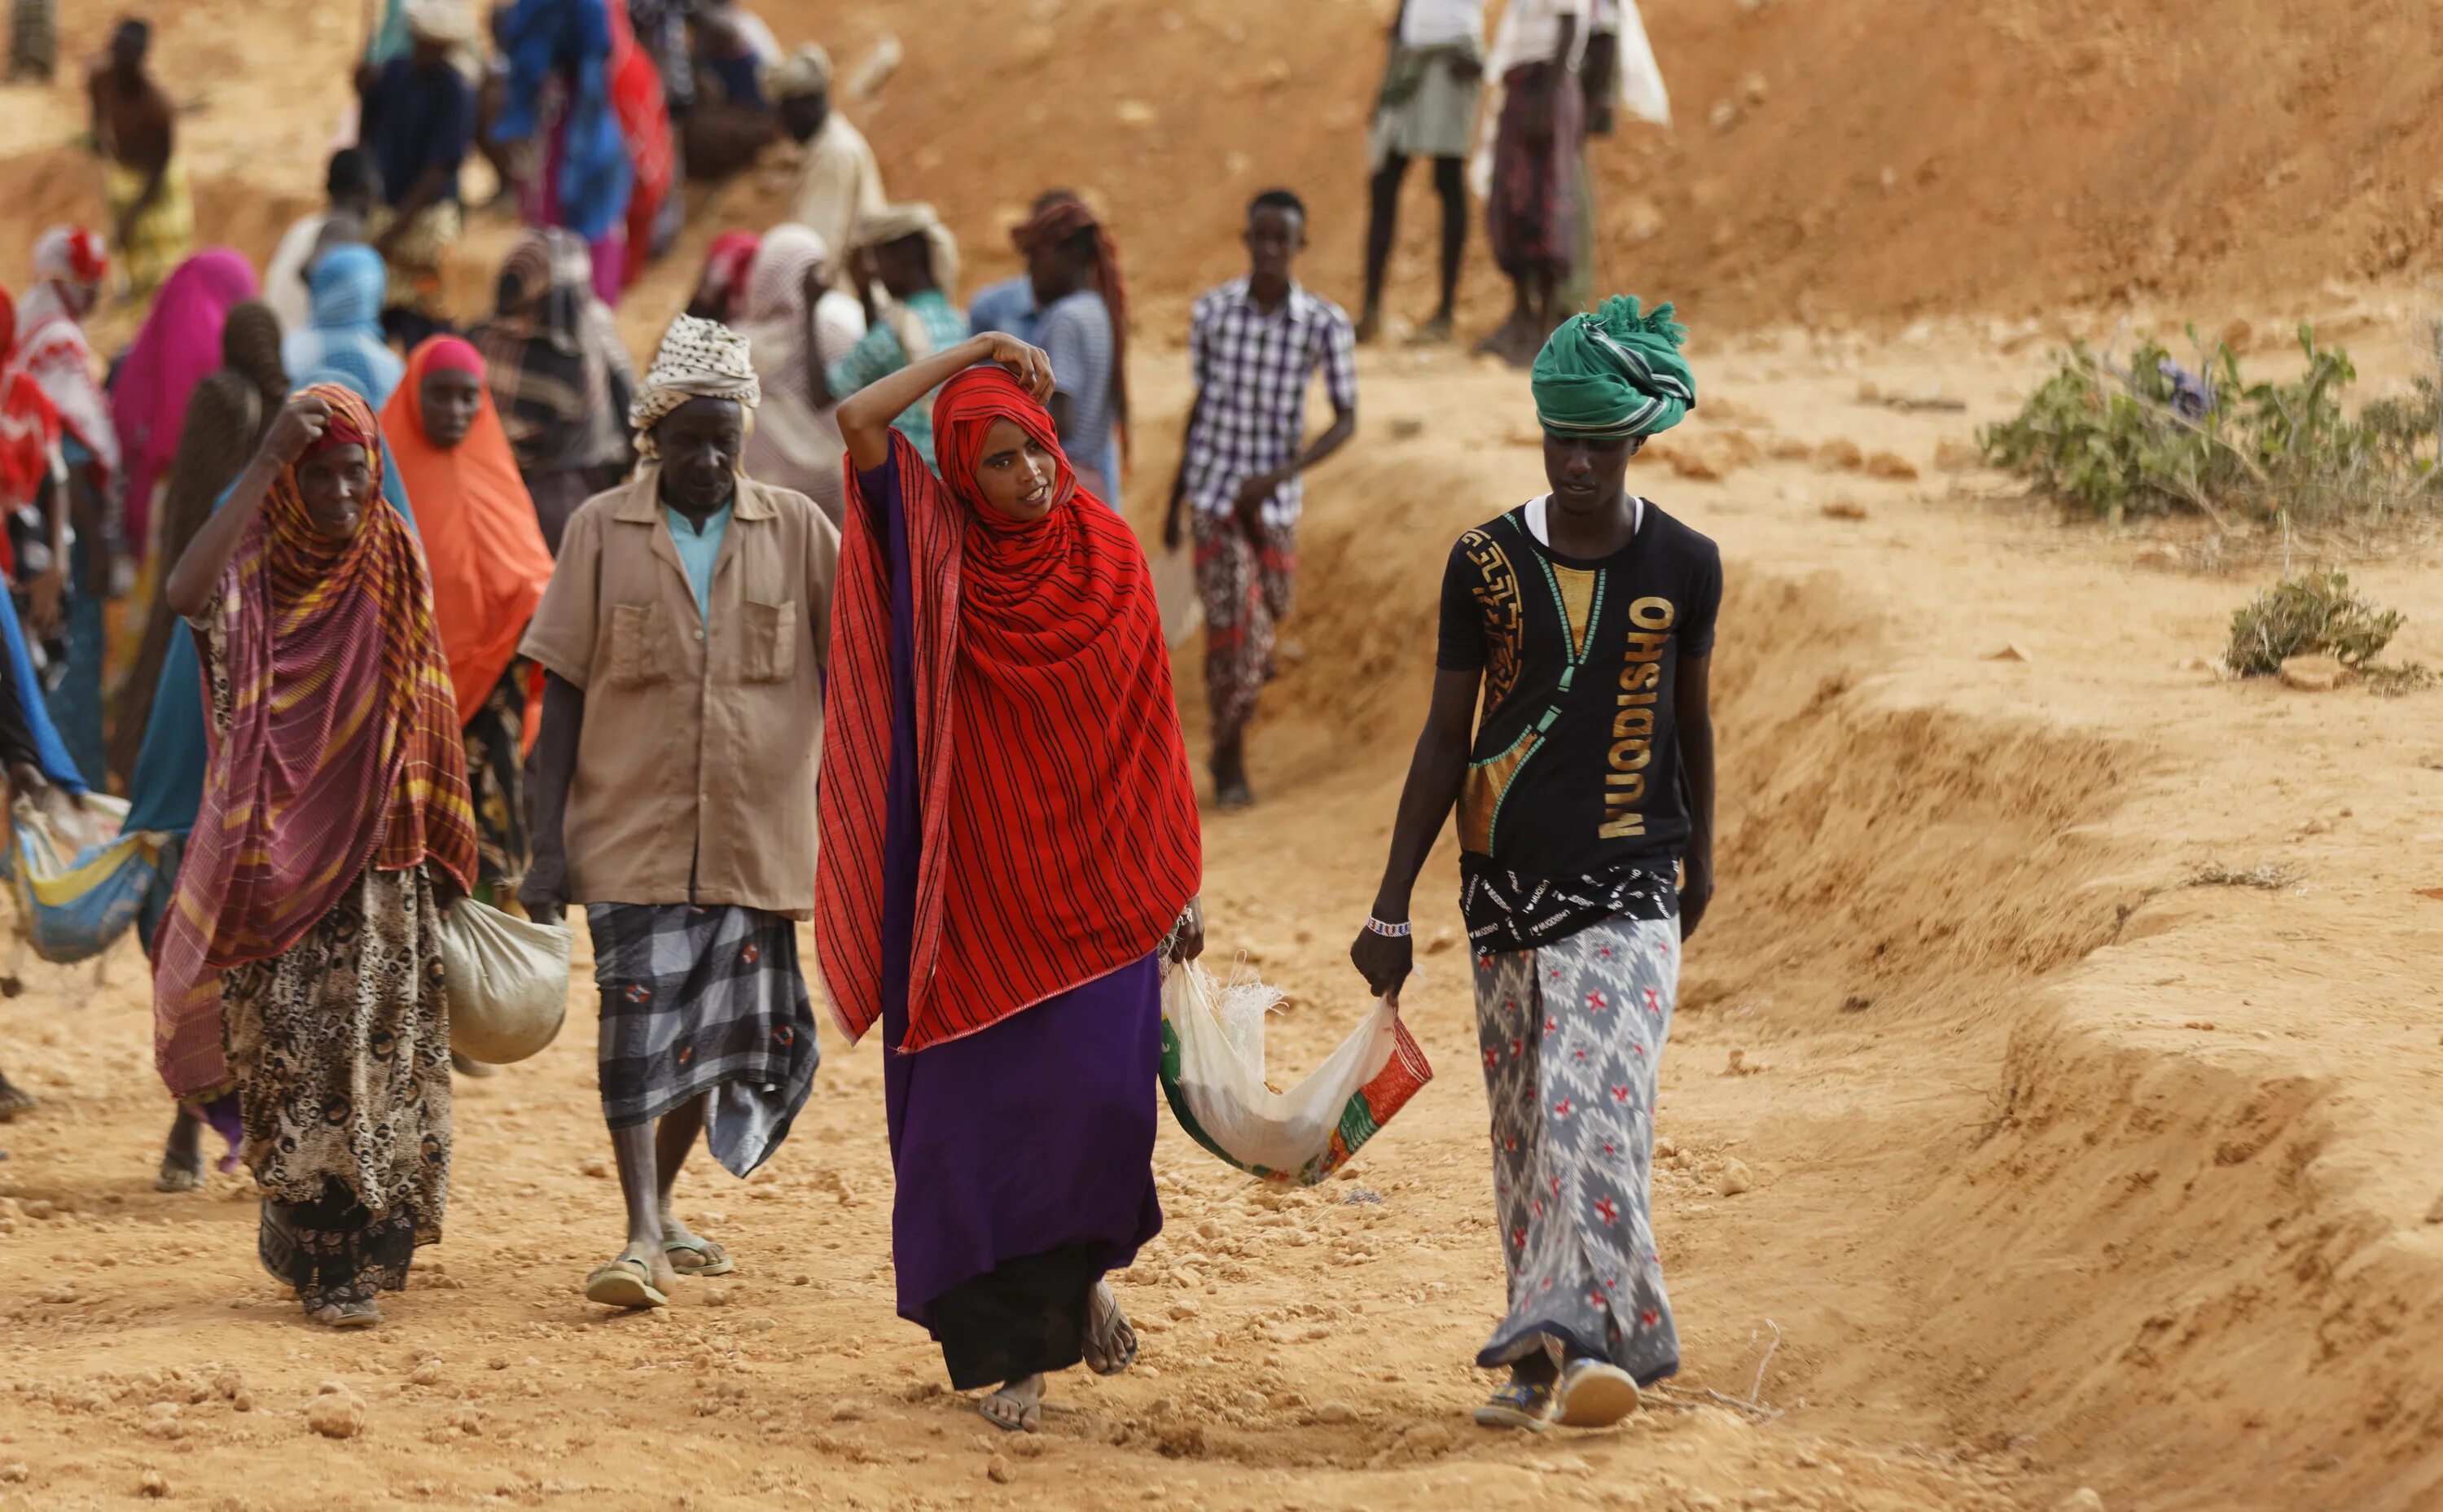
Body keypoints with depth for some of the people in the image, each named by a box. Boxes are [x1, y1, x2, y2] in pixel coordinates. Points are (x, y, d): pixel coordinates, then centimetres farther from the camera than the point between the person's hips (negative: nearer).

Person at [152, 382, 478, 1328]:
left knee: (377, 1053, 2)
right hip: (277, 854, -3)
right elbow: (186, 594, -31)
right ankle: (329, 1261, -2)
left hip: (378, 860, 3)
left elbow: (424, 714, 11)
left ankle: (358, 1248, 14)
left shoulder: (396, 566, 5)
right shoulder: (253, 563, -6)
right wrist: (267, 461, -32)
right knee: (292, 1050, -7)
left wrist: (440, 850, 9)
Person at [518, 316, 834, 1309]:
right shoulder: (602, 530, 2)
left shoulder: (797, 532, 4)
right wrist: (547, 844, -4)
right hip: (631, 828, -2)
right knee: (639, 1017, -13)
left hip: (753, 838, 2)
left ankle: (662, 1206, 28)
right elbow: (562, 695, 2)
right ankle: (641, 1239, -15)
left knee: (725, 1028, 8)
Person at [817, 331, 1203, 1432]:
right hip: (981, 884, 0)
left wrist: (1180, 883, 7)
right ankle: (1016, 1350, 8)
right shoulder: (942, 553, 1)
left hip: (1098, 885, 0)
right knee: (985, 1109, -1)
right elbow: (858, 421, -13)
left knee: (1103, 1090, -11)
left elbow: (1150, 731, 9)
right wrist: (969, 354, -3)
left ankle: (1087, 1269, 18)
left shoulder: (1108, 560, 5)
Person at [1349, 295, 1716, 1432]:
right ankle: (1589, 1348, 13)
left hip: (1627, 890, -2)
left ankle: (1567, 1337, -25)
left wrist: (1699, 858, 26)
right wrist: (1391, 907, 2)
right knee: (1525, 1128, 5)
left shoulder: (1684, 567, -1)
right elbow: (1446, 737, 4)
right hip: (1505, 887, 2)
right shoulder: (1486, 563, 0)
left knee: (1593, 1108, -18)